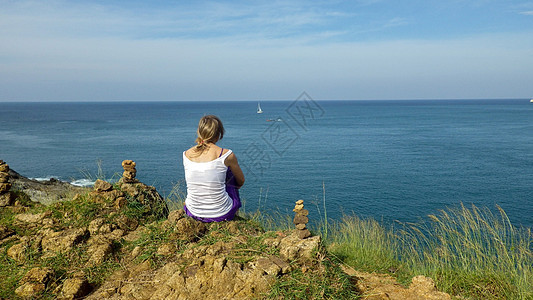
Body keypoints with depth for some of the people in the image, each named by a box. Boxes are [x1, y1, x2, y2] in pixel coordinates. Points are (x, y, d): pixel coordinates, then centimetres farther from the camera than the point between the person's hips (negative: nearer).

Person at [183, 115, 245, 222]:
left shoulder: (186, 154, -3)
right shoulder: (227, 155, -13)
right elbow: (241, 182, 5)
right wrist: (232, 187, 28)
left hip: (193, 213, 3)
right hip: (221, 214, -3)